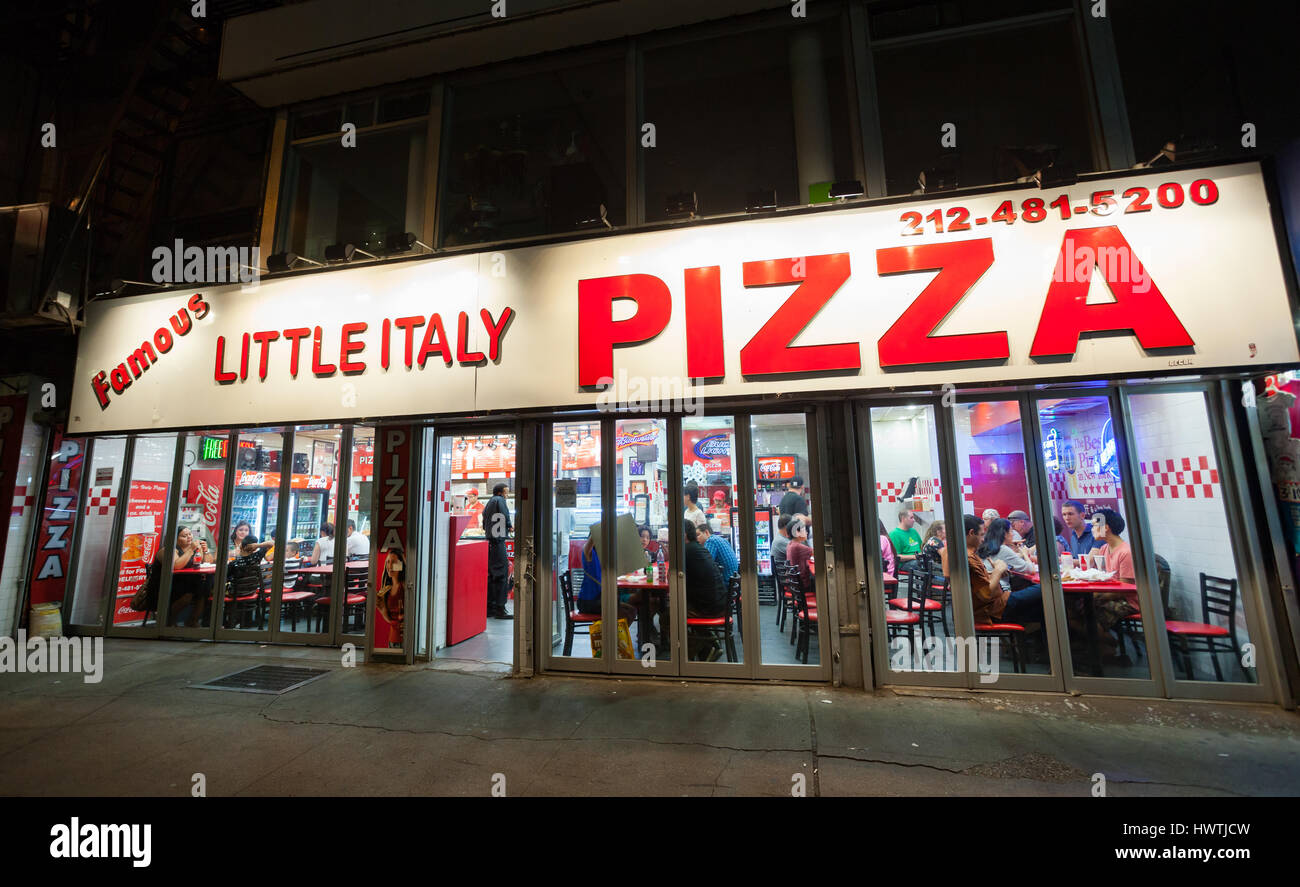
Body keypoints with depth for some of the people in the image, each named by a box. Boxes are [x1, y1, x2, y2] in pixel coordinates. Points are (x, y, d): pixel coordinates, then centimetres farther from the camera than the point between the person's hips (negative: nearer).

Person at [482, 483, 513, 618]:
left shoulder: (488, 503, 22)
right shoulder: (500, 500, -4)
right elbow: (505, 516, -15)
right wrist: (510, 527, 5)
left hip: (489, 541, 9)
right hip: (498, 540, -9)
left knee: (492, 574, 12)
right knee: (501, 573, -8)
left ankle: (490, 607, 17)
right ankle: (500, 608, -8)